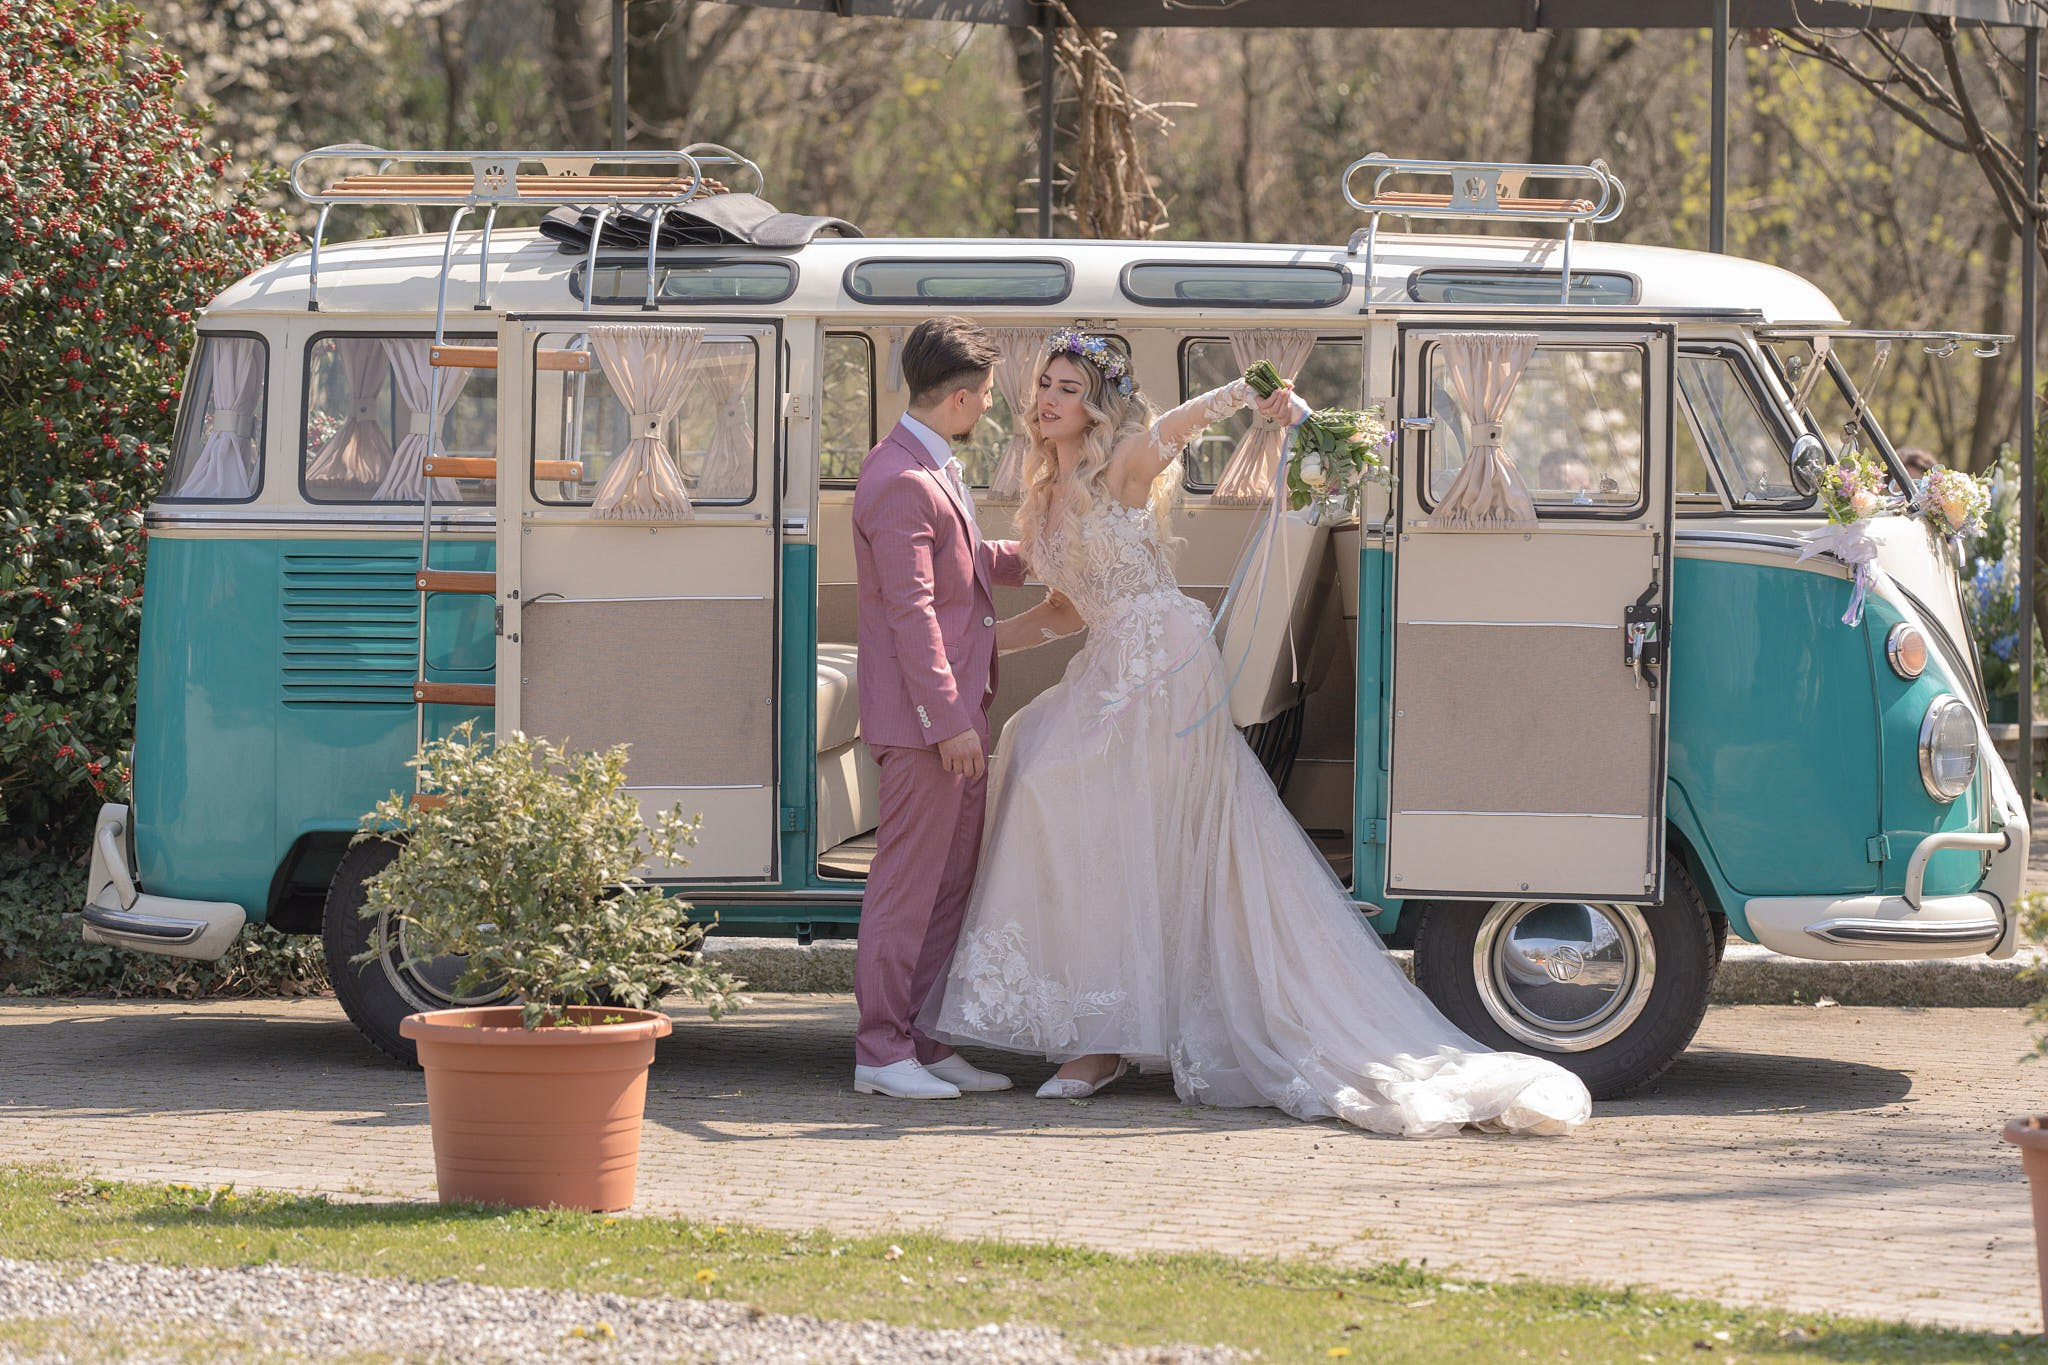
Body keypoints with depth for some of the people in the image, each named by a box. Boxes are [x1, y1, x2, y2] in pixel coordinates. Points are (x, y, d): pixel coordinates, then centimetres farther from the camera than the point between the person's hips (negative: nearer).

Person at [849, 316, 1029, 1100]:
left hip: (956, 708, 10)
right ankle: (882, 1051, 0)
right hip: (923, 714, -10)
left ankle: (928, 1042, 18)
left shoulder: (936, 470, 14)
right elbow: (912, 609, -22)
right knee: (907, 881, -5)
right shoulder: (902, 483, -19)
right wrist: (950, 719, -23)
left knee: (952, 881, 13)